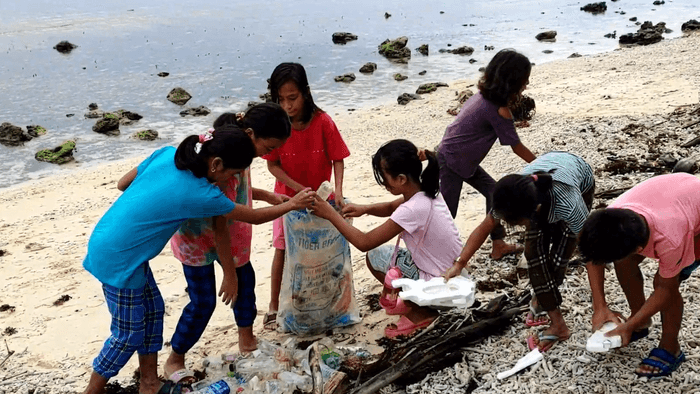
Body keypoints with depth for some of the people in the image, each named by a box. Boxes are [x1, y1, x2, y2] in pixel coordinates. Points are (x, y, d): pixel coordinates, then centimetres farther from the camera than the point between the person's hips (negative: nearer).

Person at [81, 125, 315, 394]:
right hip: (118, 259, -9)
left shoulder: (167, 153, -6)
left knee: (153, 310, 18)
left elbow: (122, 183, 6)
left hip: (107, 241, 9)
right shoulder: (201, 195, -23)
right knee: (129, 334, 7)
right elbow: (255, 217, -8)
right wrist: (293, 204, 5)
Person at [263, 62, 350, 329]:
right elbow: (273, 165, -12)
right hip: (288, 197, 0)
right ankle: (274, 305, 16)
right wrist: (300, 189, -22)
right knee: (282, 250, 2)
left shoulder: (323, 122, -18)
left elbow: (337, 159, -13)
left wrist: (337, 190, -27)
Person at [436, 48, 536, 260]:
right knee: (446, 213, -4)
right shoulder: (499, 110, -23)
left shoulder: (483, 96, 2)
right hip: (450, 163, -10)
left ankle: (498, 246, 21)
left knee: (493, 191, 13)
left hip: (464, 161, 10)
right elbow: (517, 147, -14)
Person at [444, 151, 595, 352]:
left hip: (581, 182, -3)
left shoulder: (568, 205, -47)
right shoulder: (510, 200, -36)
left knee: (559, 256, -13)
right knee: (535, 251, -10)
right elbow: (484, 228, -19)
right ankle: (558, 324, -1)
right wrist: (459, 264, -25)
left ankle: (543, 299, 14)